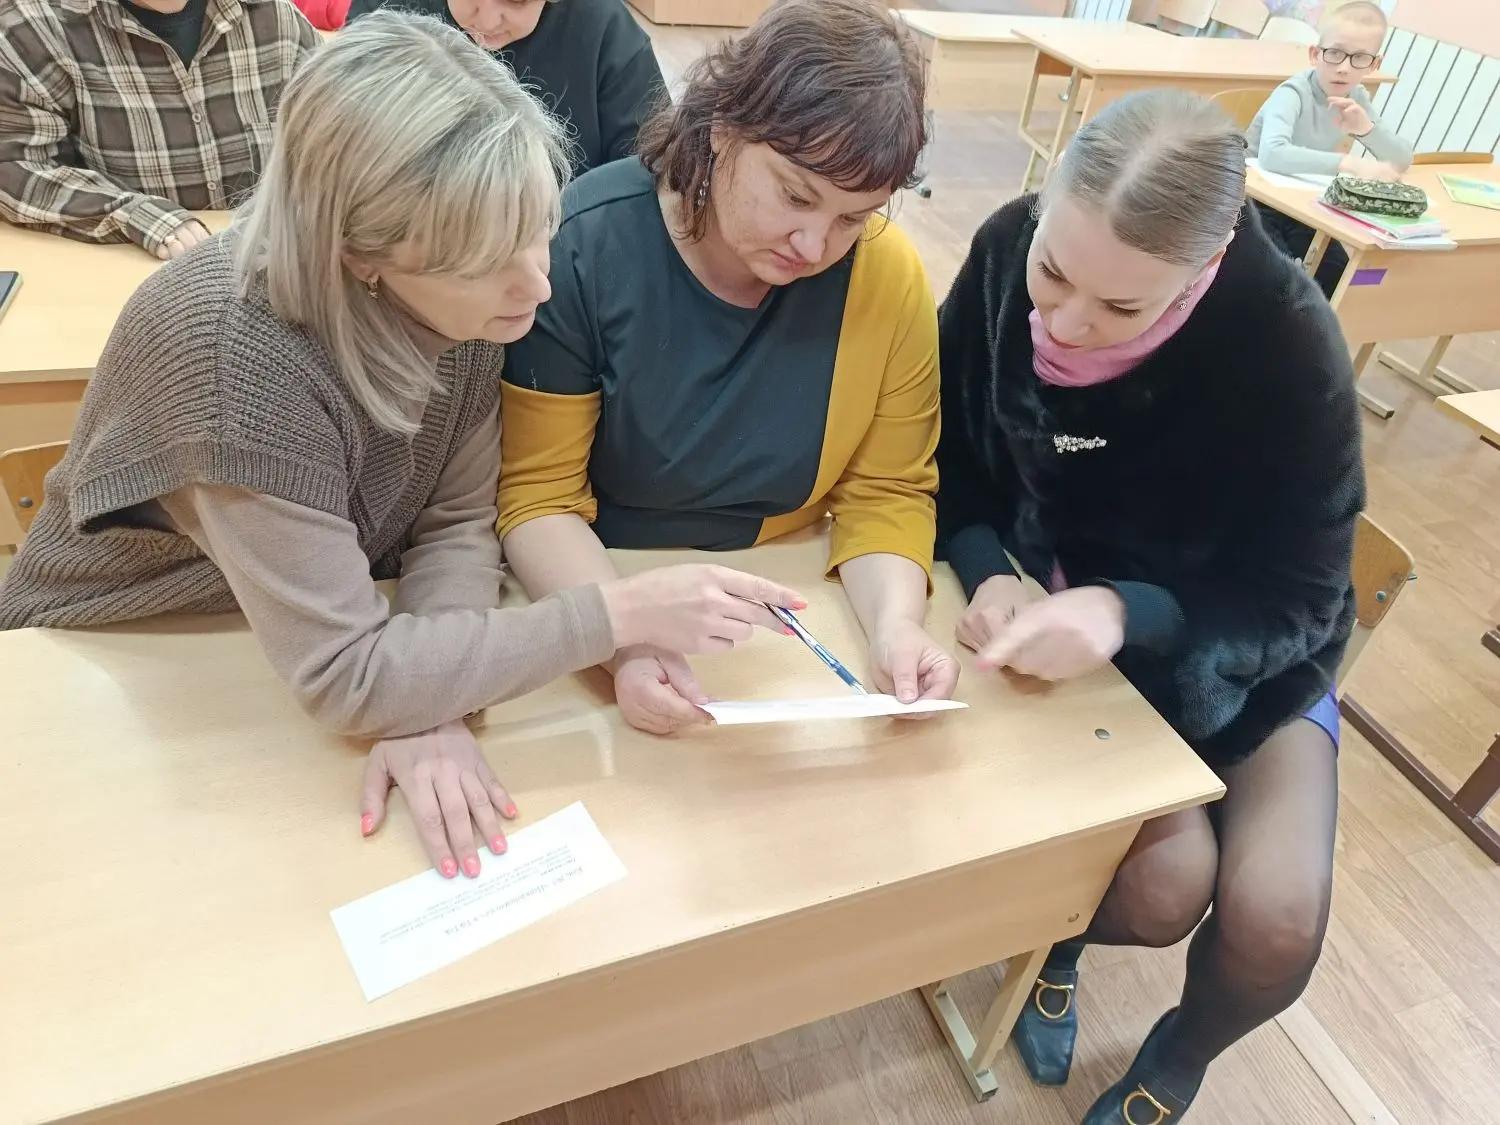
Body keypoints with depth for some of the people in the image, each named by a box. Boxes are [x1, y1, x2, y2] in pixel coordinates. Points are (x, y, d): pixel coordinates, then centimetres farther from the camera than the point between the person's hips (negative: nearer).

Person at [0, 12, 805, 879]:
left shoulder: (467, 297, -16)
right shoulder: (239, 354, -33)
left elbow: (456, 522, -11)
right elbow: (347, 673, -31)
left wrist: (430, 705, -27)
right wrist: (620, 613, -32)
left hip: (301, 643, 4)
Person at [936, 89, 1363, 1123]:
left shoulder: (1290, 344, -26)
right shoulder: (1006, 251, -20)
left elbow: (1302, 600, -18)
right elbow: (948, 454, -7)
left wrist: (1128, 614, -37)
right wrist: (987, 572, -26)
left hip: (1241, 647, 0)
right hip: (1058, 600, 1)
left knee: (1276, 918, -18)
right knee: (1164, 881, -21)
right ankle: (1056, 935, 20)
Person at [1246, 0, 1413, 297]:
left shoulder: (1357, 98, 0)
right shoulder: (1293, 93, -19)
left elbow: (1403, 161, 0)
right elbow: (1272, 154, -40)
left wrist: (1367, 127, -20)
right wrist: (1351, 164, -45)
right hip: (1255, 203, -6)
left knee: (1341, 280, -9)